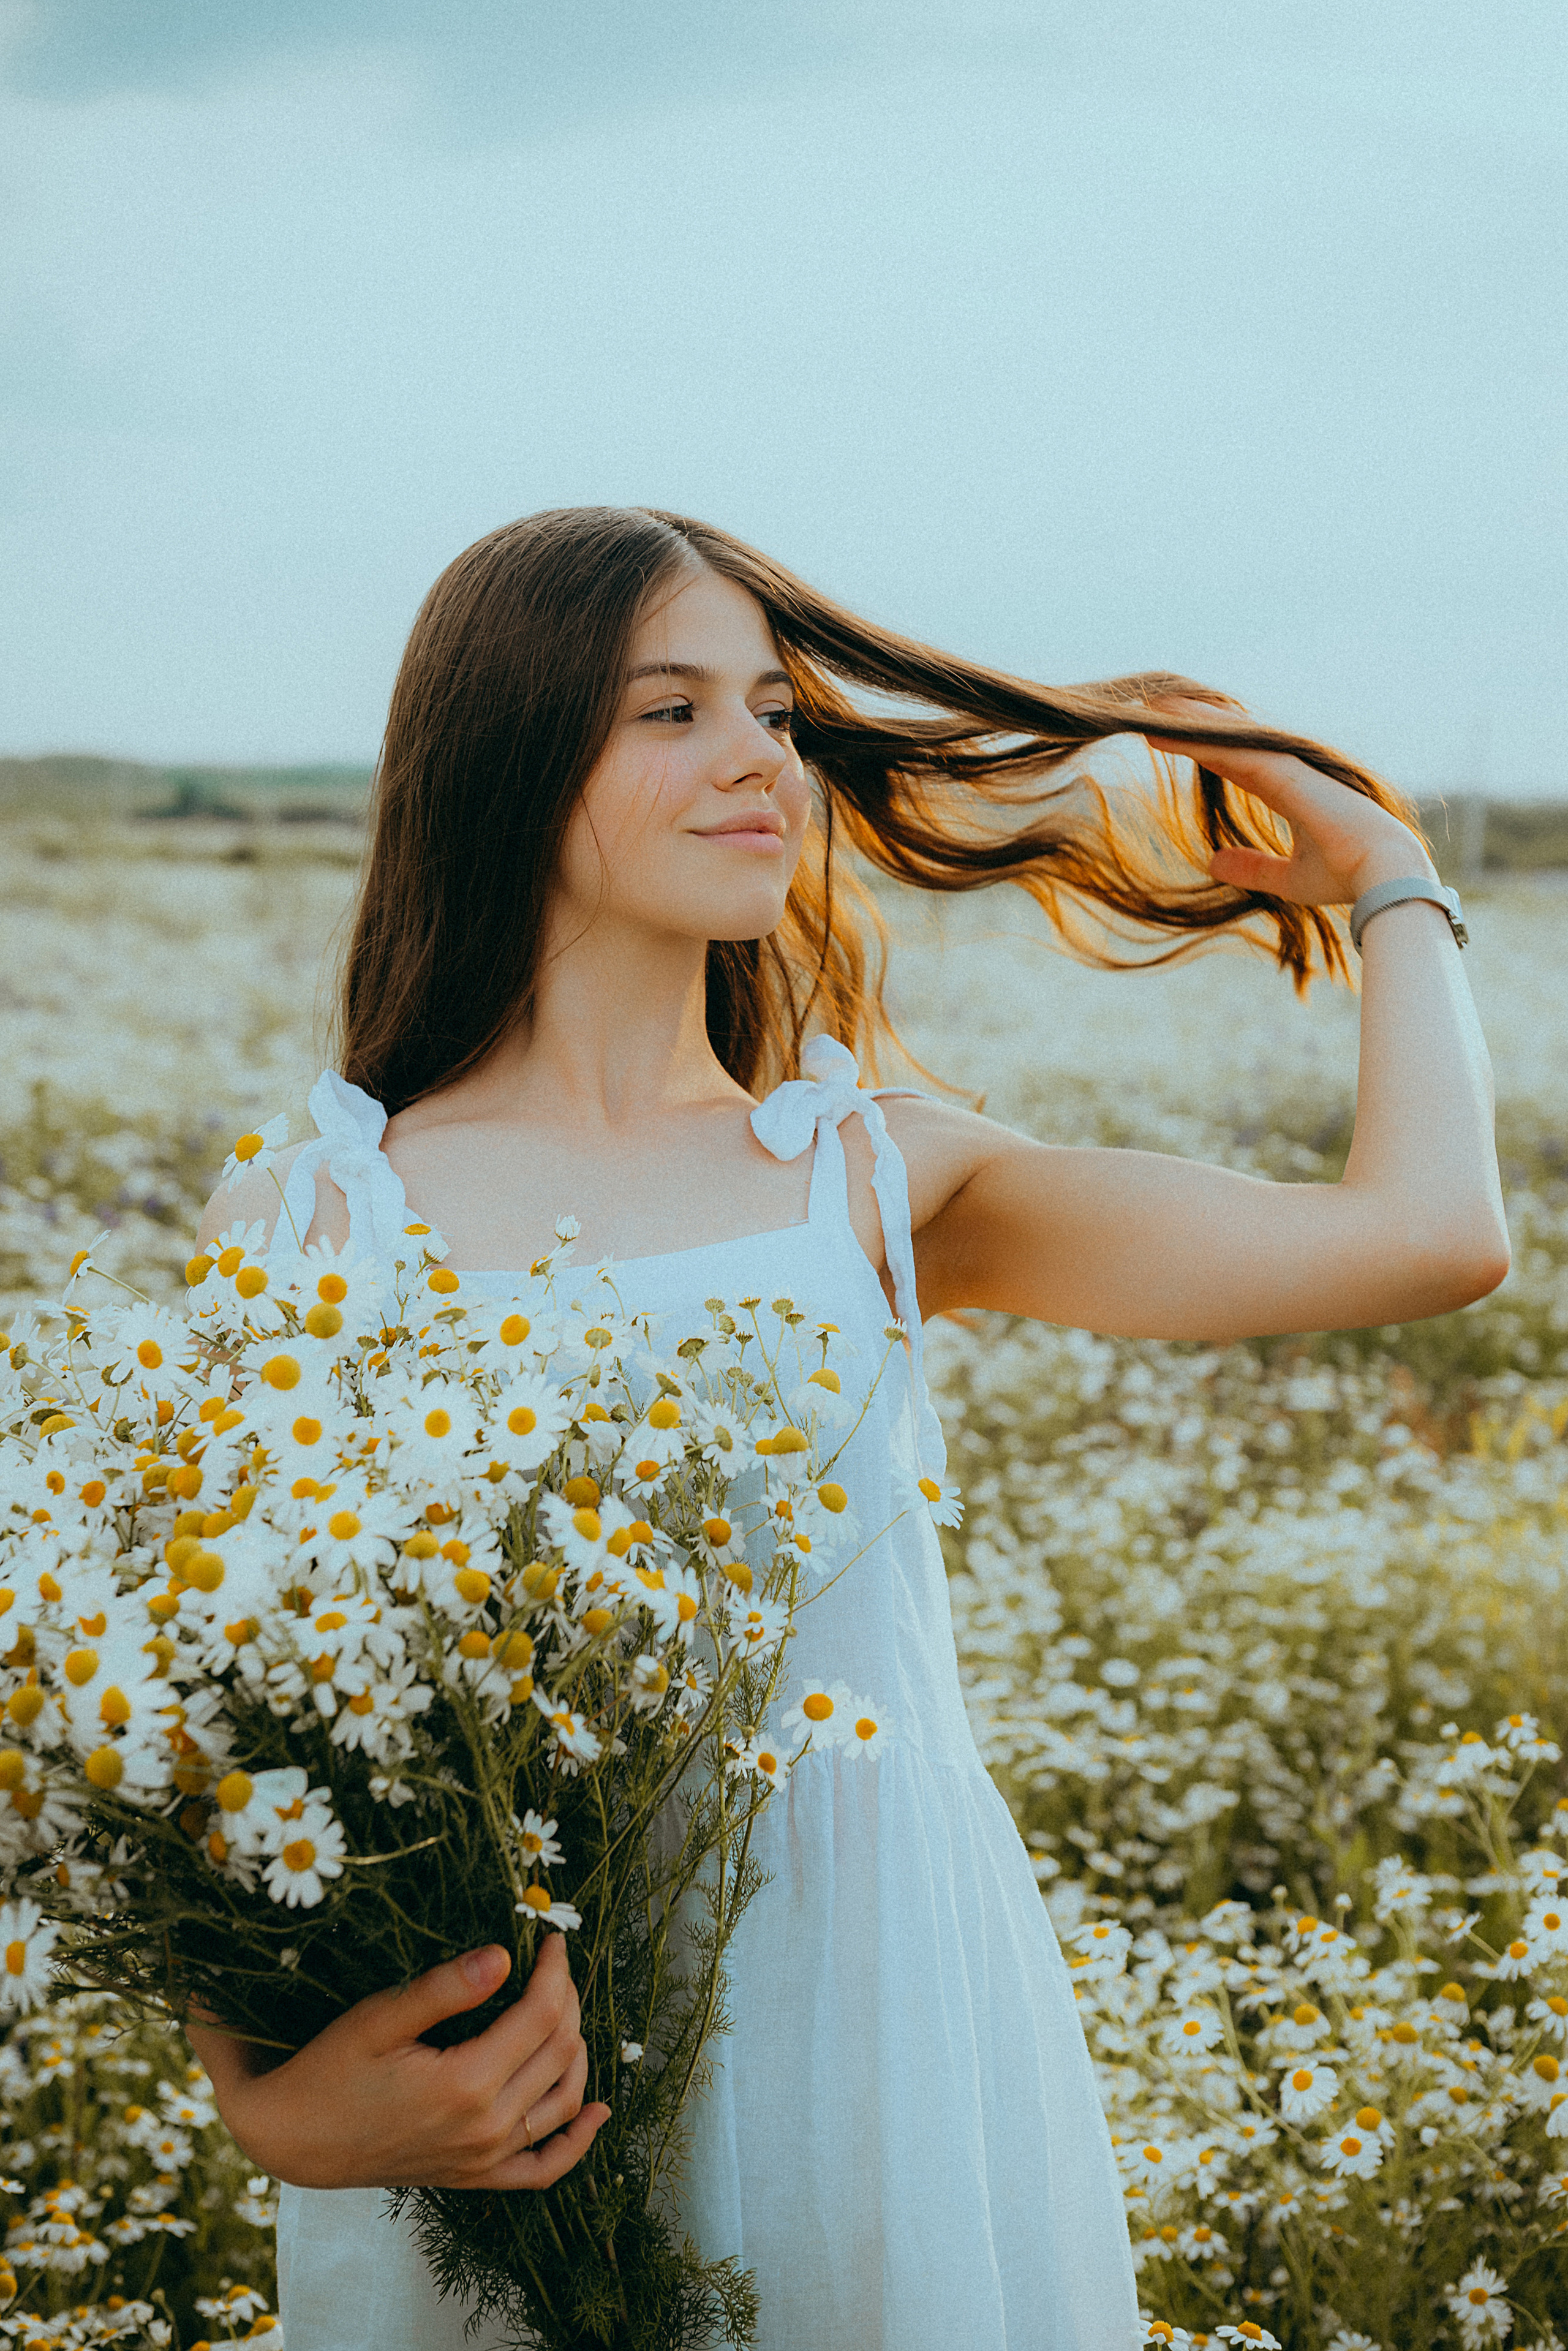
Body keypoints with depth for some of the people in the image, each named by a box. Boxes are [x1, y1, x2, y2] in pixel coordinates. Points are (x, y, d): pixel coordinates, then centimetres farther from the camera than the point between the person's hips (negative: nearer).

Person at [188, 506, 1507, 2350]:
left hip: (886, 2043, 2)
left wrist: (1388, 879, 10)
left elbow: (1431, 1235, -5)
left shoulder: (885, 1179, 1)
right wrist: (275, 2102, -21)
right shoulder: (299, 1221, -4)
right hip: (491, 2114, -1)